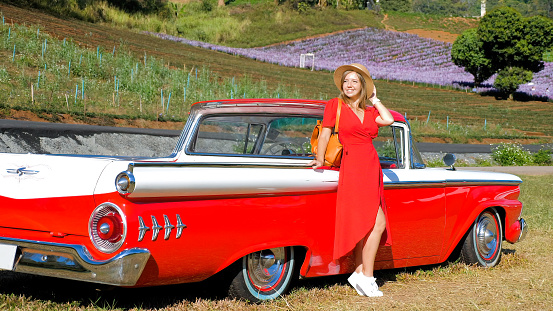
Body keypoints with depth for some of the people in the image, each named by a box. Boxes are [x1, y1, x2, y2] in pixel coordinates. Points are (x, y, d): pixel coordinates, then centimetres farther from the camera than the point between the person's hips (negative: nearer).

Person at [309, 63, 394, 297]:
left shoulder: (370, 111, 16)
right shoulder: (335, 105, 4)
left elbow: (388, 120, -2)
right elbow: (325, 134, 2)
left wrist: (374, 99, 10)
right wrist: (319, 160, -7)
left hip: (372, 167, 6)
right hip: (353, 166, -6)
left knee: (361, 225, 6)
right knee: (377, 222, -13)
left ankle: (359, 274, 11)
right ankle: (366, 276, -7)